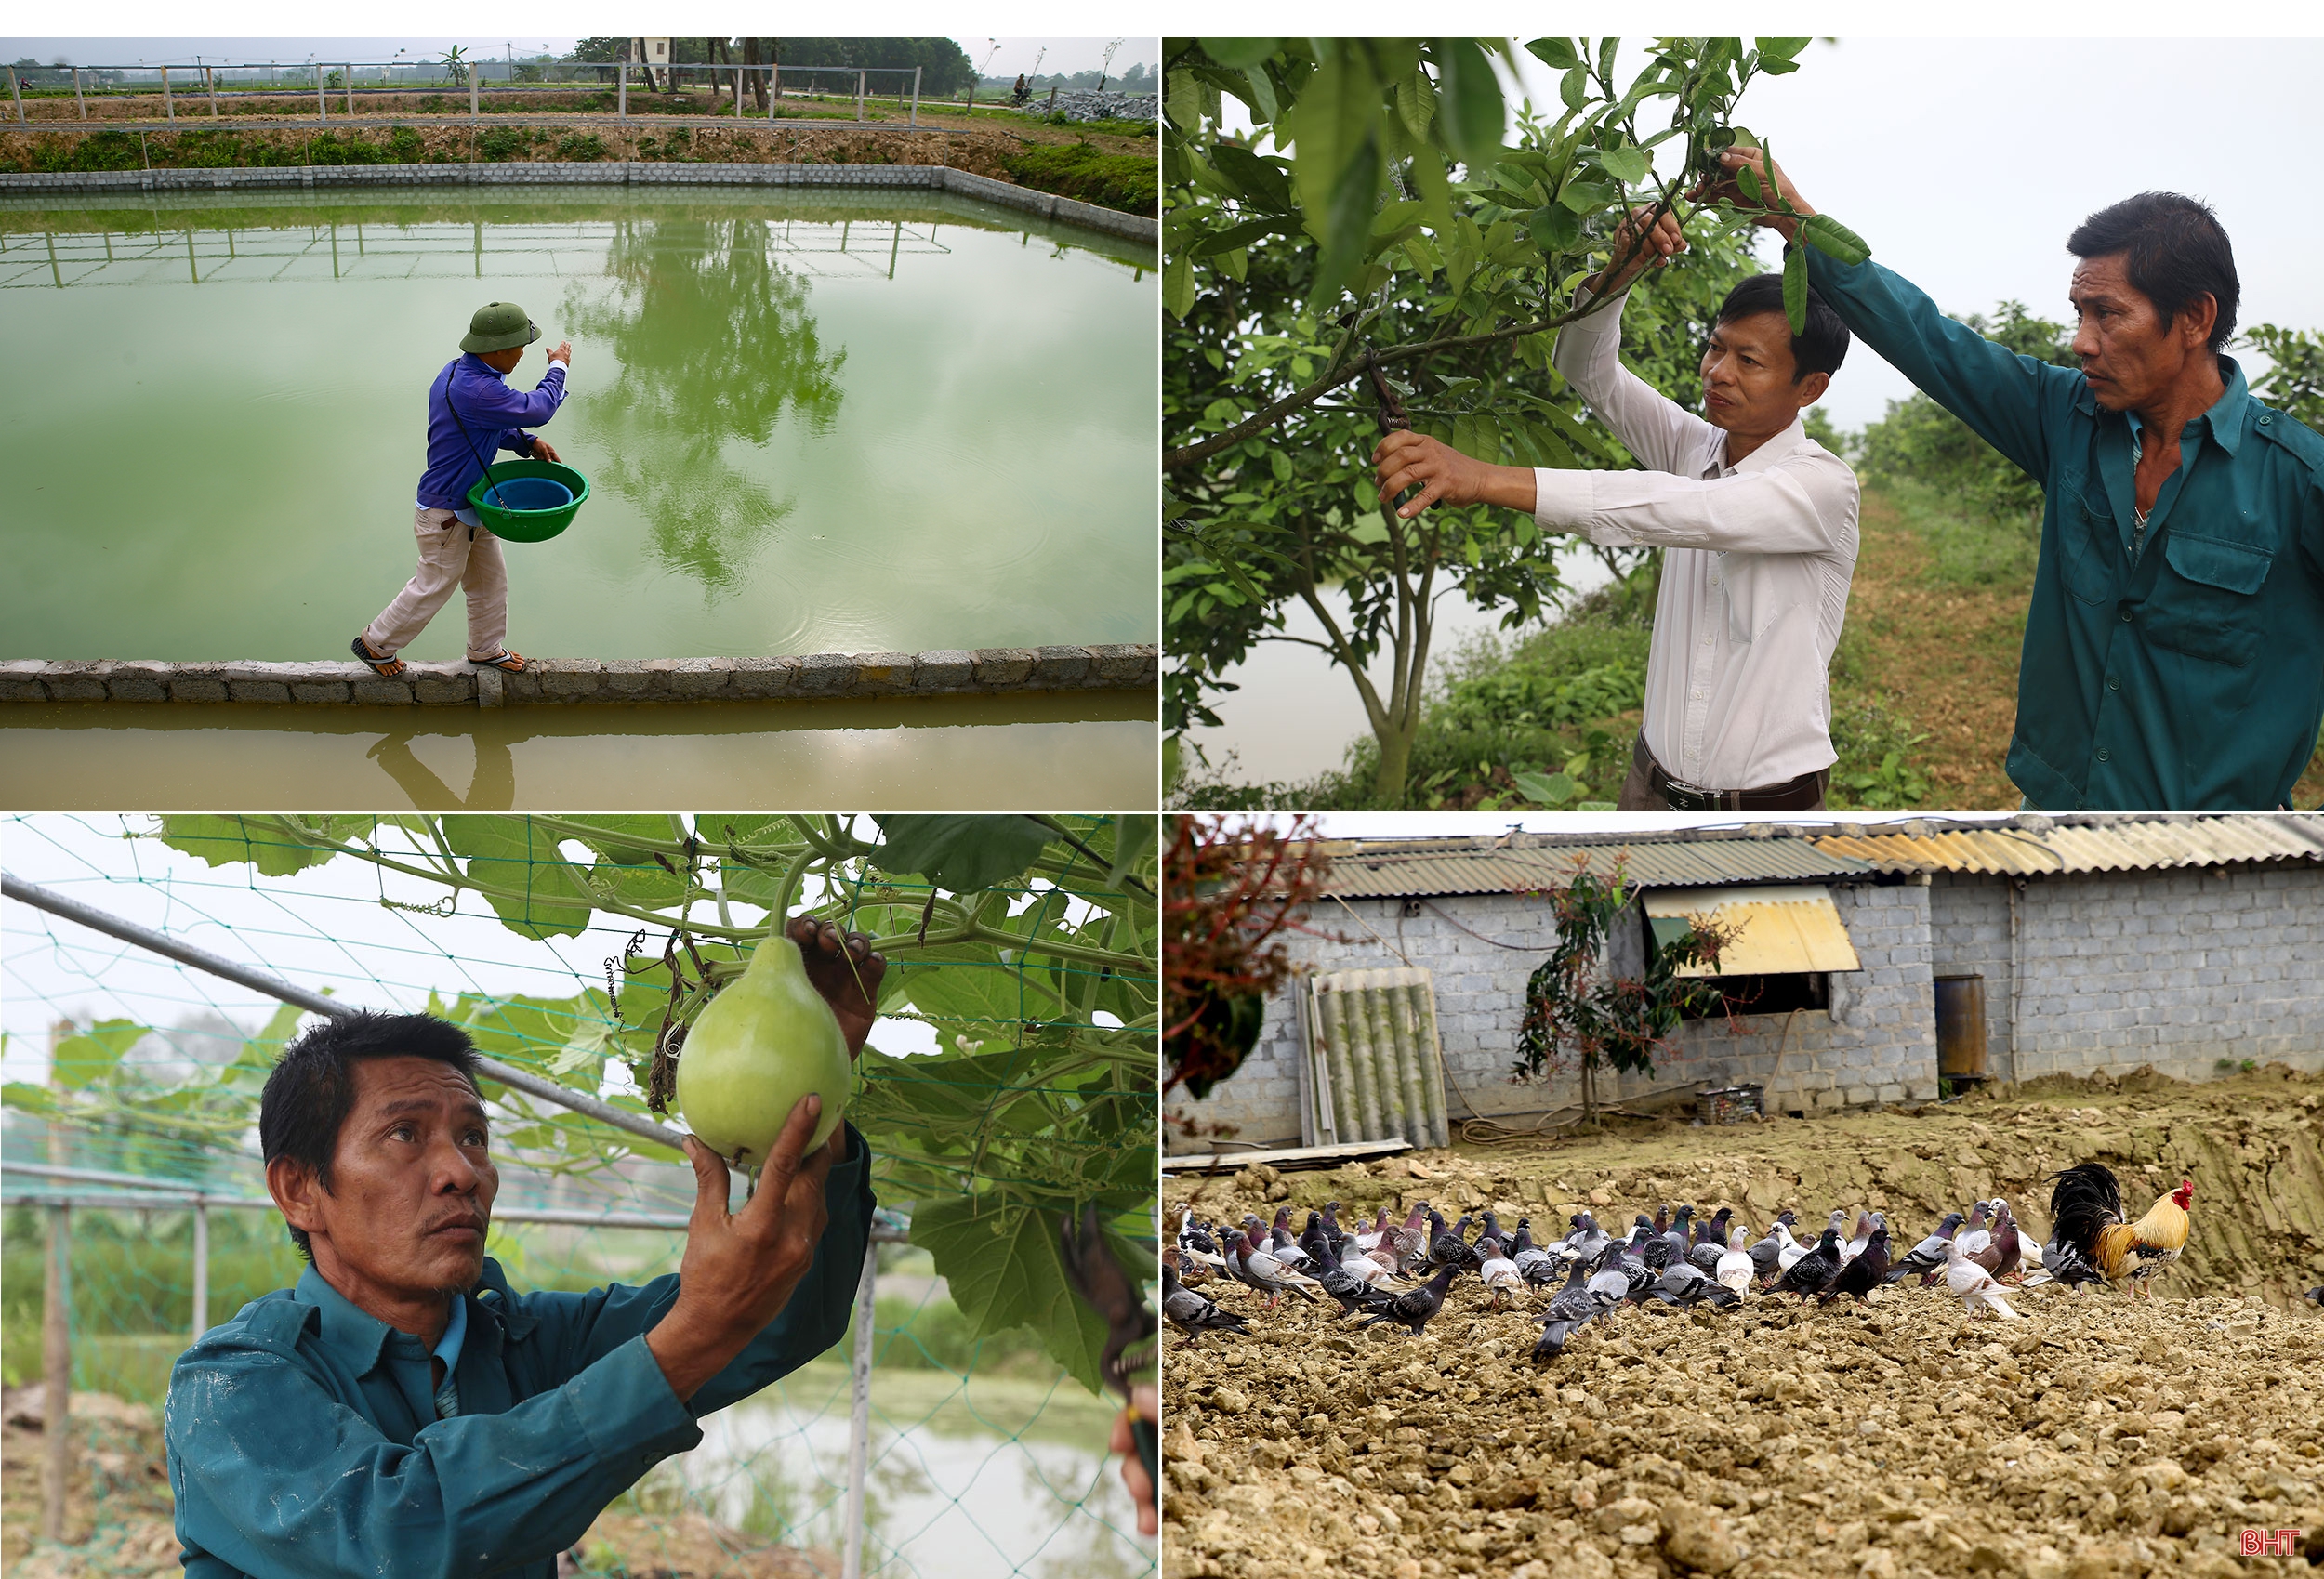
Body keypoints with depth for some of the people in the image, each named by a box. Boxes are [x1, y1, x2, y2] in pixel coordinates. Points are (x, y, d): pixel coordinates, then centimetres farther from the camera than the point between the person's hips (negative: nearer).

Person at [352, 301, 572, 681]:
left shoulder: (460, 371, -1)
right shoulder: (475, 391, -35)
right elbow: (536, 408, -28)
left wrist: (528, 443, 1)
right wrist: (558, 368, -11)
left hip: (471, 503, 10)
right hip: (446, 514, -10)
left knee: (489, 579, 22)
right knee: (433, 587, 9)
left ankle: (485, 649, 40)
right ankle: (376, 644, 28)